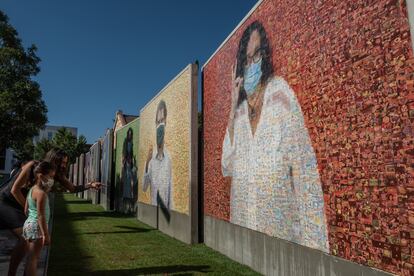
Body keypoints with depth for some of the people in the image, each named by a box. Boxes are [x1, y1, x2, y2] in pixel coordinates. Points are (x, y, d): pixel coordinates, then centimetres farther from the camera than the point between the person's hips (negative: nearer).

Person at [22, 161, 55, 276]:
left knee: (32, 257, 19)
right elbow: (41, 216, -23)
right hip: (37, 227, -9)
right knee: (33, 258, -3)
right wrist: (46, 234, -21)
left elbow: (26, 211, 15)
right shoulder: (41, 193, -20)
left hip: (29, 224, 9)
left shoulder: (32, 190, 9)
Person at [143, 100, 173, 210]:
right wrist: (147, 163, -18)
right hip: (153, 206, 2)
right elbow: (144, 187, -6)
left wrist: (170, 209, -3)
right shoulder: (151, 158, -2)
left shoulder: (168, 158, -8)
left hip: (165, 206, -2)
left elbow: (170, 188, -4)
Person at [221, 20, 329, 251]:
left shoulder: (280, 92, -7)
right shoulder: (239, 109, 7)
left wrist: (311, 238, -16)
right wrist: (233, 107, -3)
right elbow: (227, 167, 0)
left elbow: (304, 167, -11)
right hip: (242, 220, 4)